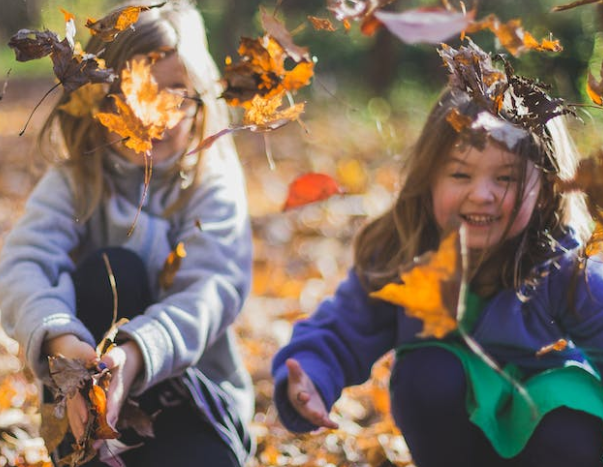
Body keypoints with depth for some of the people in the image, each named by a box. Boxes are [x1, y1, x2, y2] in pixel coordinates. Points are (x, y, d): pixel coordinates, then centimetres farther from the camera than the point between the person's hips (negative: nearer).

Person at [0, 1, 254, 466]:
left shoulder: (213, 182, -7)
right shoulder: (75, 180, -4)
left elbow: (215, 288, -24)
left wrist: (137, 352, -44)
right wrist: (60, 341, -46)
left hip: (196, 389, -1)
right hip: (92, 391, 2)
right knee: (109, 270, -27)